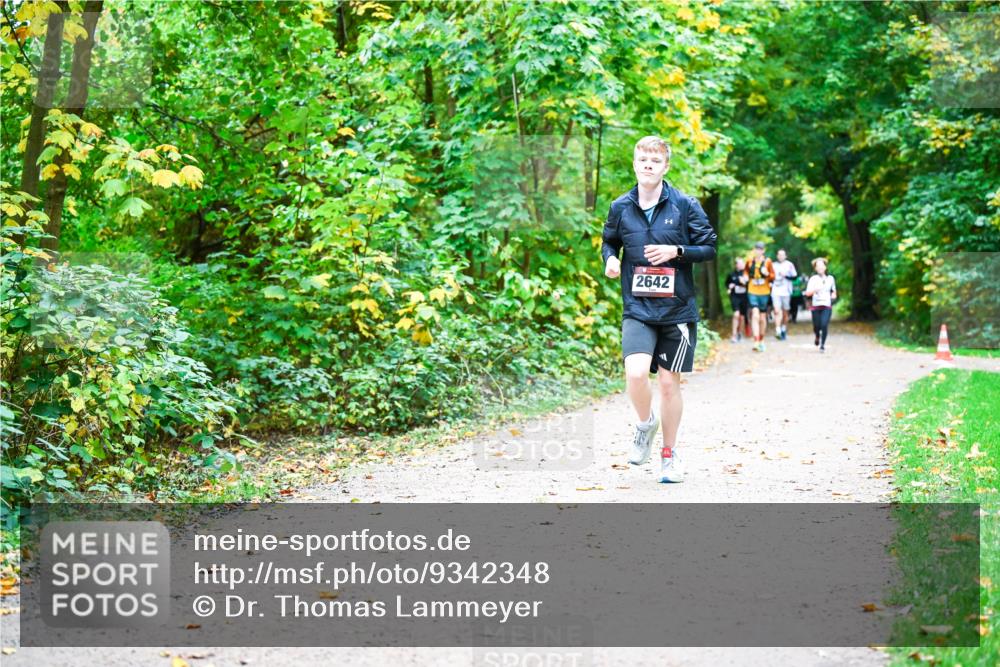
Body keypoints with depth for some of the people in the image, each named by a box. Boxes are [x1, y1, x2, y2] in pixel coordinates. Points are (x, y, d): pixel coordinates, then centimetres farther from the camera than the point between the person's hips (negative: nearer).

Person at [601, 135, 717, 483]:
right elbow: (609, 242, 19)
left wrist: (676, 252, -16)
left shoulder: (685, 205, -4)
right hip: (637, 308, 1)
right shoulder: (620, 207, 2)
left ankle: (669, 453, 25)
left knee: (669, 381, 6)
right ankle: (645, 424, 12)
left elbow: (709, 247, 0)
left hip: (677, 308, 0)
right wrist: (610, 259, -3)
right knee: (636, 373, -20)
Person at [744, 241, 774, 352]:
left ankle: (761, 341, 28)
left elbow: (773, 276, 1)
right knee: (755, 316, -15)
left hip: (764, 293, 0)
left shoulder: (767, 261, -1)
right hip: (752, 292, 0)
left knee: (762, 317, 10)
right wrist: (746, 276, -1)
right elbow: (747, 271, 20)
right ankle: (756, 342, -21)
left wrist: (767, 274, -19)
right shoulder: (750, 261, 3)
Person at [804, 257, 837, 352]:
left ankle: (823, 344, -2)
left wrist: (833, 296, 3)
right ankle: (817, 337, 39)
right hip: (816, 306, 0)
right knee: (816, 326, 4)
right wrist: (814, 290, -26)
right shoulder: (813, 279, 2)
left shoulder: (830, 279, 9)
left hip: (827, 306, 0)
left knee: (824, 325, -16)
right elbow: (808, 293, -7)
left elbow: (834, 290, 25)